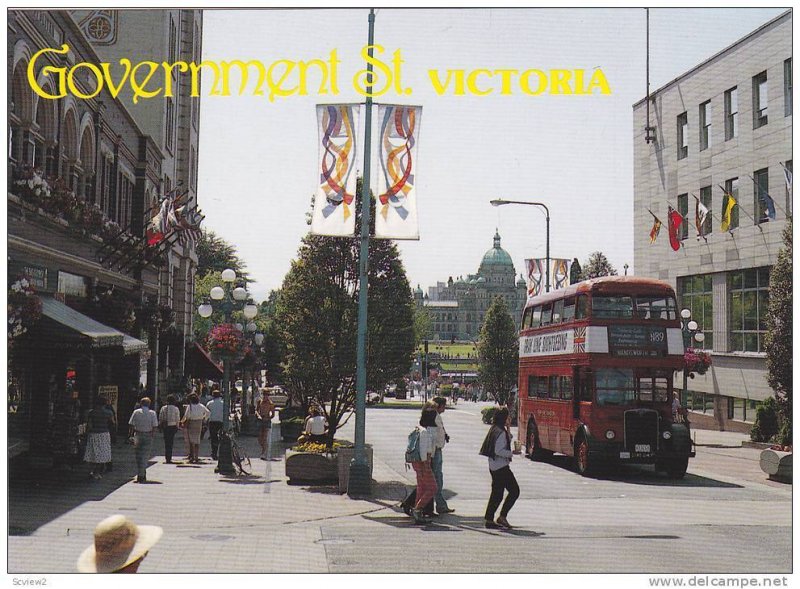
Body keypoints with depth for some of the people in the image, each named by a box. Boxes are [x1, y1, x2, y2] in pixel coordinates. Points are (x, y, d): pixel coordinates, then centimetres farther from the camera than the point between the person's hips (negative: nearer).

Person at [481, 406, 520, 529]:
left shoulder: (495, 430, 13)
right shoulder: (501, 432, -16)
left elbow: (508, 441, 22)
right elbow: (498, 451, -21)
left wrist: (508, 429, 12)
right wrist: (512, 453, -13)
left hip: (494, 467, 10)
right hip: (501, 467, -10)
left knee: (497, 493, 13)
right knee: (514, 490, -3)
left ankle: (489, 519, 12)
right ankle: (502, 517, -4)